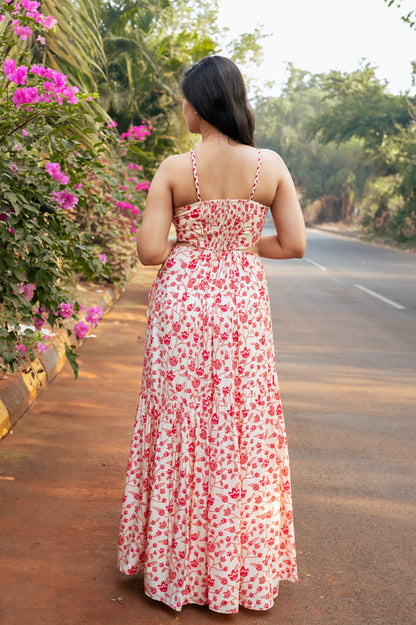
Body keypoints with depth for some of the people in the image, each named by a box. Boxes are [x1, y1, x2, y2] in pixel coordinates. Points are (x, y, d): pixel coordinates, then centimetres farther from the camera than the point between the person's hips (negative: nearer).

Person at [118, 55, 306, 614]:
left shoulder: (174, 169, -9)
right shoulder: (271, 166, -4)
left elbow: (150, 251, -11)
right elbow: (294, 245, -2)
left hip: (182, 302, -1)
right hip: (242, 304, 2)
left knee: (181, 427, 11)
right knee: (243, 430, 12)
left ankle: (176, 567, 24)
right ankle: (240, 570, 24)